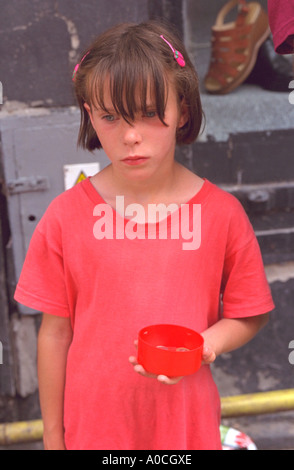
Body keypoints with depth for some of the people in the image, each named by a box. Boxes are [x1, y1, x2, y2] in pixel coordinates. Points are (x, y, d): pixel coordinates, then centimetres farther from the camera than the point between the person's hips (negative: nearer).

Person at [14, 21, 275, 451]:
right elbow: (55, 332, -4)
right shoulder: (66, 216, -11)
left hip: (187, 426, 1)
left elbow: (249, 315, 0)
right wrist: (53, 435, 3)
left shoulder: (222, 213, -10)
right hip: (93, 426, 0)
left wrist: (205, 344, -20)